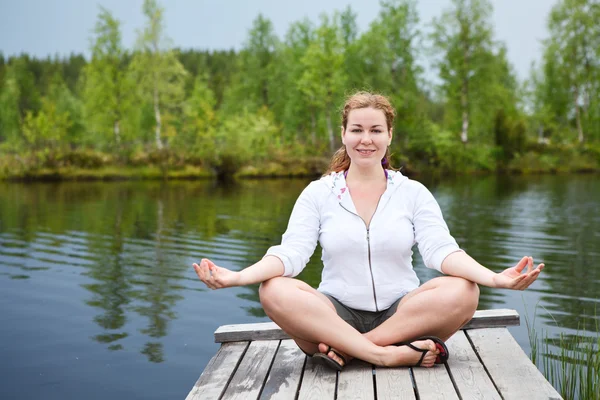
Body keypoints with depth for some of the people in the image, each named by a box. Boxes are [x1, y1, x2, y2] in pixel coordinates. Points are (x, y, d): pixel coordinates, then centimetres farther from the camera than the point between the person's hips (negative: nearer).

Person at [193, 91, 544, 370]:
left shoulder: (414, 193, 5)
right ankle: (389, 354, -30)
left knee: (463, 292, -28)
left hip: (402, 314, 1)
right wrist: (237, 276, -27)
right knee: (275, 291, -28)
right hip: (335, 315, 0)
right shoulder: (318, 194, 4)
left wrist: (494, 277, -29)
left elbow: (441, 250, -9)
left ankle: (343, 348, -24)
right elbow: (291, 253, -8)